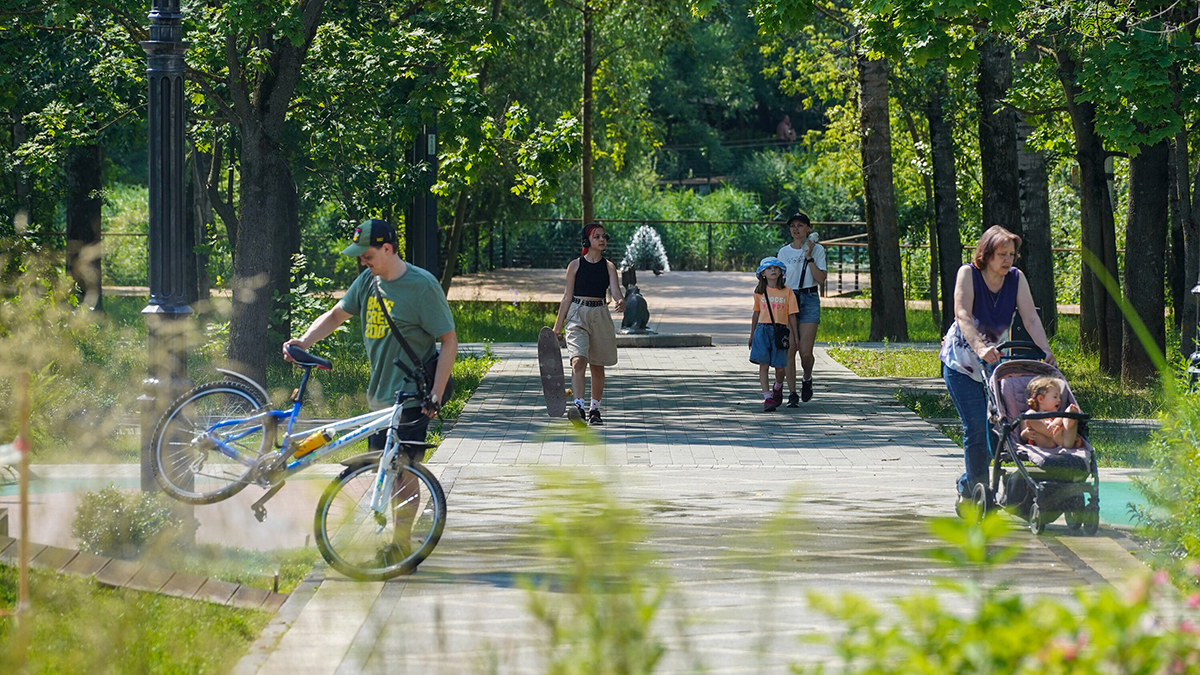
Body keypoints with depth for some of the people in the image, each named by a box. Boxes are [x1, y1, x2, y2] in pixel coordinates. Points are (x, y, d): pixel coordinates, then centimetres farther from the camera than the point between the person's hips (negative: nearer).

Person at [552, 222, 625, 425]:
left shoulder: (608, 267, 5)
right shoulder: (575, 265, 1)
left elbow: (615, 290, -10)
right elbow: (567, 297, 3)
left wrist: (621, 301, -34)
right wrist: (557, 326, 2)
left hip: (600, 316, 3)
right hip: (577, 314, -2)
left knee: (597, 366, 10)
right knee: (578, 361, -21)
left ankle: (595, 409, 23)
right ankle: (578, 406, -31)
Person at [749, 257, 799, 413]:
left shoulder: (787, 291, 3)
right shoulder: (759, 292, 7)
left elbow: (792, 315, 5)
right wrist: (752, 335, 22)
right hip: (763, 329, 1)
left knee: (780, 367, 1)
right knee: (764, 364, -8)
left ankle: (777, 389, 33)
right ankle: (767, 397, -8)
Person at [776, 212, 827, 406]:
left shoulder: (817, 250, 2)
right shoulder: (784, 252, 9)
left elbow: (821, 280, -7)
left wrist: (809, 257, -12)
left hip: (809, 299, -2)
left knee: (805, 351, -10)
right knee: (789, 350, -4)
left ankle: (807, 379, 21)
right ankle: (792, 394, 3)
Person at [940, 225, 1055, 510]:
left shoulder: (1016, 278, -4)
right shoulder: (968, 274, -15)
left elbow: (1031, 318, -11)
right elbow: (963, 315, -27)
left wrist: (1046, 351, -26)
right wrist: (980, 348, -42)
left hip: (995, 359, 4)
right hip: (961, 361, -4)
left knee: (994, 423, 0)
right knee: (977, 426, -14)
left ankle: (966, 488, 19)